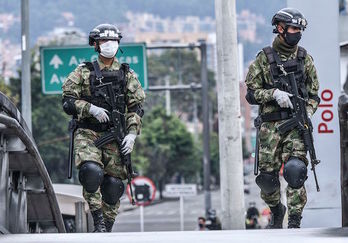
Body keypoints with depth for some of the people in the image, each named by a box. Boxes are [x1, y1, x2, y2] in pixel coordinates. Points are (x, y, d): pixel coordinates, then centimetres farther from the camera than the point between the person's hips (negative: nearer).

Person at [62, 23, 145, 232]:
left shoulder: (127, 75, 13)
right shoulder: (83, 73, 6)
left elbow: (137, 107, 10)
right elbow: (68, 101, 1)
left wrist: (132, 134, -2)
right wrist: (91, 109, -15)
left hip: (115, 136, 2)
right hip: (88, 134, -2)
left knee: (113, 184, -2)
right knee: (91, 172, -26)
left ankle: (107, 229, 10)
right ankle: (98, 221, -17)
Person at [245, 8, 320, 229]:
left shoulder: (305, 59, 10)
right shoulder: (264, 59, 4)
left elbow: (313, 93, 14)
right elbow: (252, 93, 2)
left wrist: (307, 114, -3)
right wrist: (274, 93, -14)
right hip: (270, 125, 0)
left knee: (295, 170, -17)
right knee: (267, 175, 2)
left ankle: (294, 222, -13)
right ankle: (276, 211, 30)